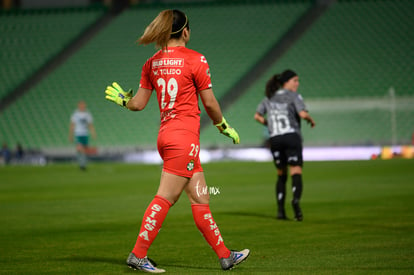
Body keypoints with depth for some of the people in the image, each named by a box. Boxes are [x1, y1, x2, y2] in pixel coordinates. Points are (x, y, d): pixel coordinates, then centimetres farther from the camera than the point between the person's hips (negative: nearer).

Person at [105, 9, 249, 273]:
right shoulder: (195, 59, -8)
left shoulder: (152, 63, 9)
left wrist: (122, 98, 31)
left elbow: (139, 103, 10)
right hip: (185, 136, -8)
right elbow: (210, 103, -5)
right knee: (165, 198, -6)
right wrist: (225, 126, 12)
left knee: (200, 198, 11)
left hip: (167, 134, 8)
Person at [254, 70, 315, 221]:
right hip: (291, 136, -5)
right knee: (296, 174, -11)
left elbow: (257, 116, 15)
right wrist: (311, 120, 7)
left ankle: (280, 210, 8)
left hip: (275, 139, 5)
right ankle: (296, 200, -39)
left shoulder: (269, 97, 17)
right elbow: (303, 114, -13)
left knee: (281, 175, 18)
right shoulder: (294, 96, 1)